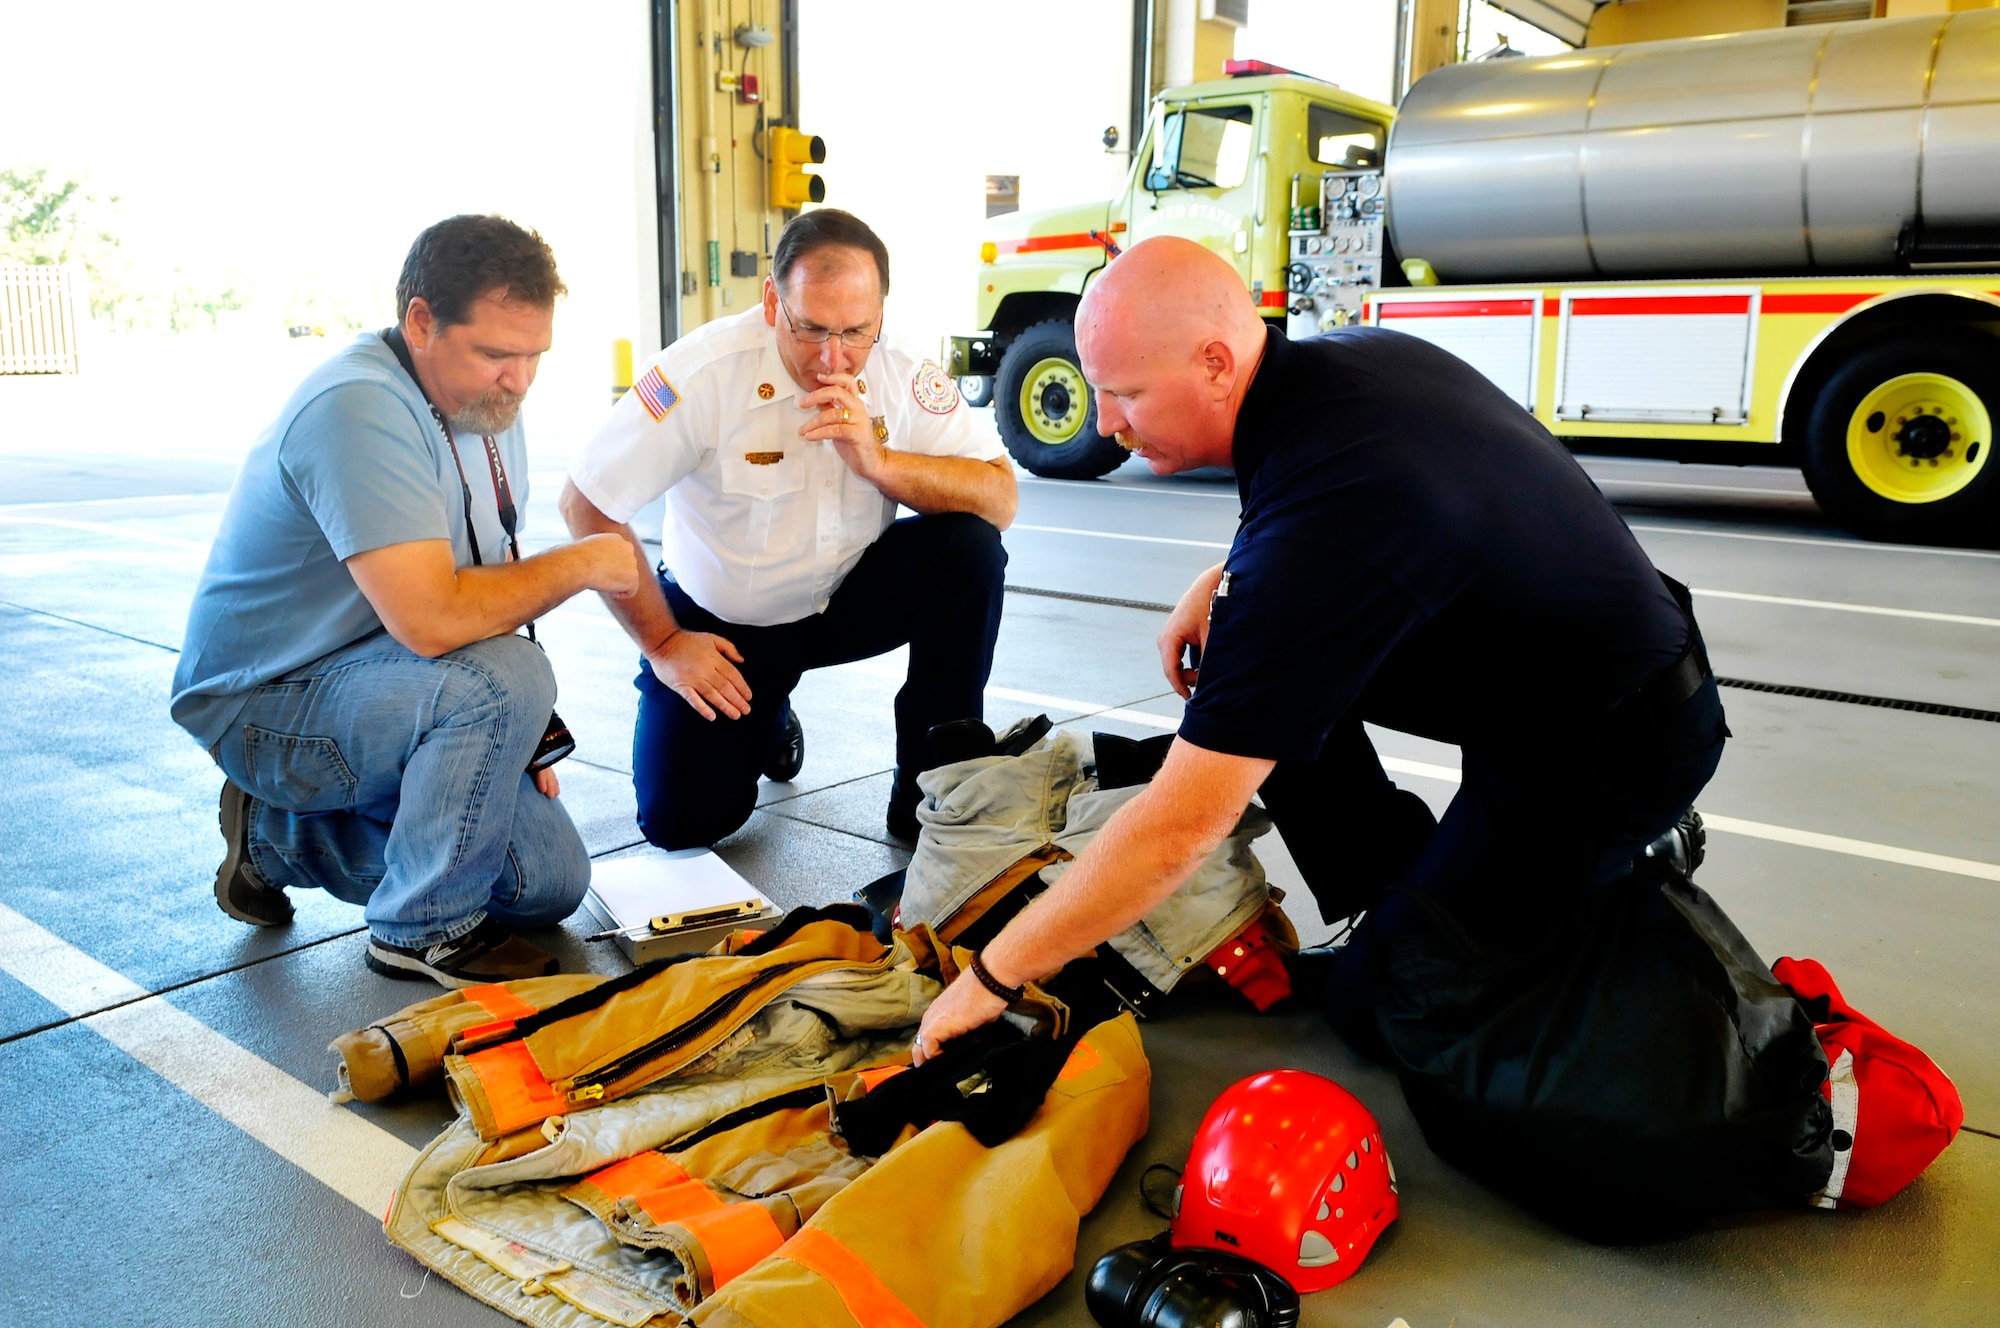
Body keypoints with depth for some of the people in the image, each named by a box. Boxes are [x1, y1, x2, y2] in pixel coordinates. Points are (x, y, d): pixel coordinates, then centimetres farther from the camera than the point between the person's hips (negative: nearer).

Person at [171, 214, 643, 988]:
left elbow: (492, 589, 9)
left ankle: (279, 833, 19)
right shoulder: (361, 409, -27)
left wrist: (522, 736, 0)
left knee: (553, 882, 5)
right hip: (262, 704, -9)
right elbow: (431, 619, -37)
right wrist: (579, 565, -24)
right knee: (503, 679, -34)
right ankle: (424, 932, -12)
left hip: (368, 681, 9)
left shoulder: (488, 405, 2)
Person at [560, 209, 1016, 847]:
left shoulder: (905, 375, -16)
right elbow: (587, 505, -18)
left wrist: (879, 461, -34)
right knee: (683, 822, -12)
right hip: (718, 623, -2)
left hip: (849, 598, 2)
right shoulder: (706, 373, -25)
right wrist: (663, 643, -14)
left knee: (970, 548, -24)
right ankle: (766, 720, 24)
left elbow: (1000, 499, -19)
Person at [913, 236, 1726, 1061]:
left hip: (1617, 745, -9)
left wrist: (992, 976, -23)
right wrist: (1227, 583, -1)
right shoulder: (1348, 355, -7)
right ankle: (1402, 890, 11)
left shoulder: (1320, 522, -35)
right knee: (1245, 654, 3)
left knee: (1374, 1005, -3)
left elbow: (1183, 824, -34)